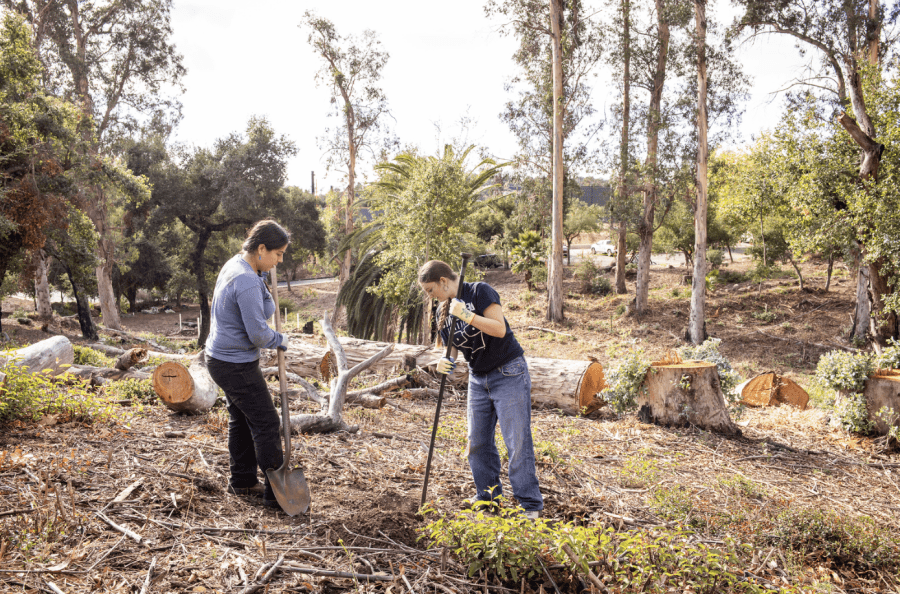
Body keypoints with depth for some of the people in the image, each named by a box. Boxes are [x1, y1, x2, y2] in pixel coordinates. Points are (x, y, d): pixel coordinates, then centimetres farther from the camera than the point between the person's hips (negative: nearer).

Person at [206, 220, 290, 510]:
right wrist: (280, 340, -6)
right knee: (266, 424, -1)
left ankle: (242, 481, 34)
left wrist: (262, 276, 11)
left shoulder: (235, 265, 5)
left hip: (222, 357, 10)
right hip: (236, 365, -10)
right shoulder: (247, 282, -27)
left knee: (241, 419, 20)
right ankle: (276, 492, 9)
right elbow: (258, 334, -25)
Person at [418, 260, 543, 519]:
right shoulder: (444, 313, 7)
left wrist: (466, 315, -28)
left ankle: (530, 505, 3)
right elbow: (451, 349, 10)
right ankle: (488, 494, 26)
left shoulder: (479, 291, -13)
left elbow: (500, 329, -22)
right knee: (477, 441, 9)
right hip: (478, 379, 7)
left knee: (517, 441, -6)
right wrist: (445, 362, -11)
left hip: (508, 374, -7)